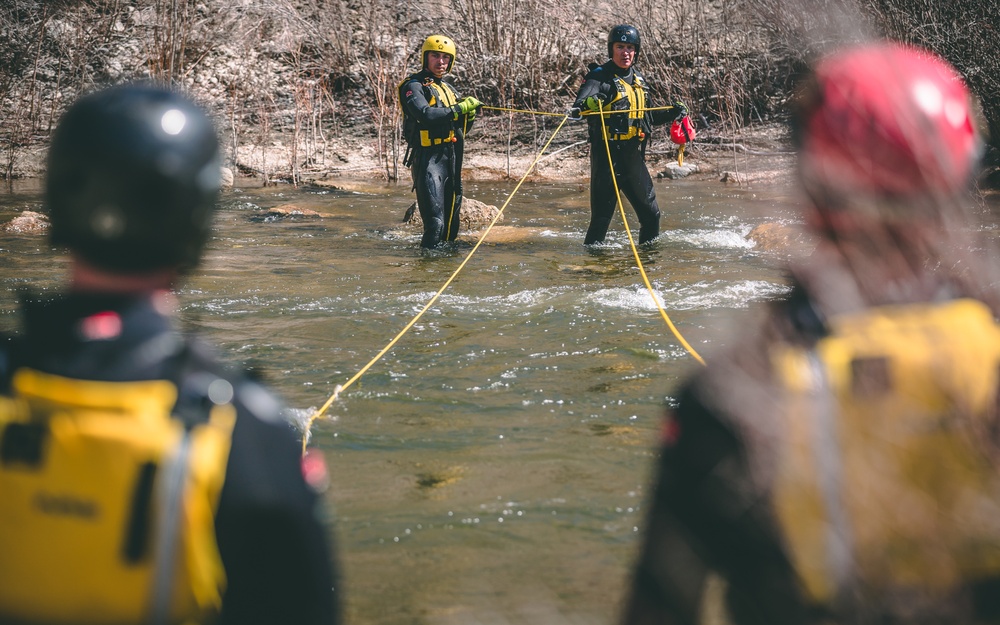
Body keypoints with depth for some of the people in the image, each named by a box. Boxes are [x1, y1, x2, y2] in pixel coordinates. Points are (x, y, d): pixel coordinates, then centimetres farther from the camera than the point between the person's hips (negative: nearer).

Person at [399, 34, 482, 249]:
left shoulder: (449, 89, 21)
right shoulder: (413, 86, -4)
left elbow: (460, 130, 22)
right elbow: (425, 115, -23)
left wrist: (468, 117, 1)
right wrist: (458, 109, -22)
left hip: (451, 159, 8)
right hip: (428, 159, -8)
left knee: (452, 221, 12)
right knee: (435, 223, -17)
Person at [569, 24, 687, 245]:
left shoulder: (638, 78, 14)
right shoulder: (600, 77, -8)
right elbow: (587, 95, -31)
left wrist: (671, 112, 14)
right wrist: (578, 108, -53)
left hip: (634, 156, 7)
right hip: (607, 155, -7)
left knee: (651, 213, 16)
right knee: (602, 215, -8)